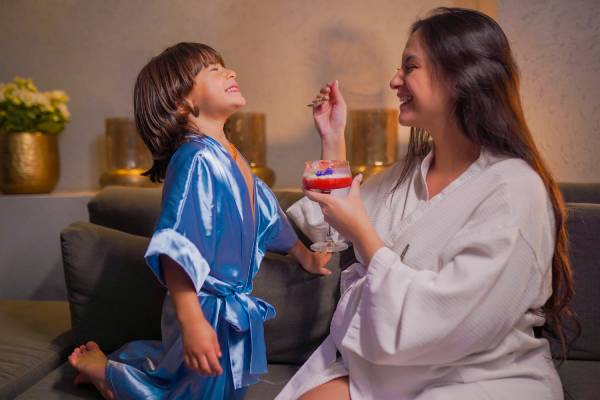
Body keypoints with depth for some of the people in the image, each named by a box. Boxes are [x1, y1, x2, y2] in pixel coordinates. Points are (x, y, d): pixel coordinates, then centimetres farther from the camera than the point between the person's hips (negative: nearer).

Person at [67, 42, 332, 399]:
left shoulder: (231, 157, 7)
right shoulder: (197, 159, -23)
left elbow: (267, 212, 21)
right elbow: (176, 246, -31)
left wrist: (304, 255, 31)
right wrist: (191, 321, -38)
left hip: (233, 306, 9)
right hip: (208, 311, -9)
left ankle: (120, 359, 33)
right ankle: (105, 370, 18)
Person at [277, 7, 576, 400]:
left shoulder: (514, 192, -18)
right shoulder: (411, 170, 6)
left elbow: (442, 321, -23)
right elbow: (330, 224, 19)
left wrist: (360, 230, -17)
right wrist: (333, 138, 13)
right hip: (377, 366, 6)